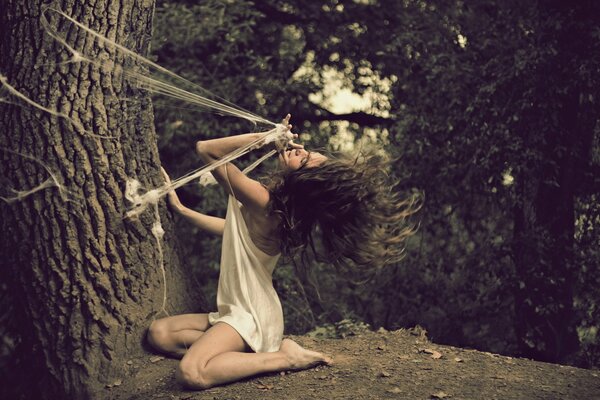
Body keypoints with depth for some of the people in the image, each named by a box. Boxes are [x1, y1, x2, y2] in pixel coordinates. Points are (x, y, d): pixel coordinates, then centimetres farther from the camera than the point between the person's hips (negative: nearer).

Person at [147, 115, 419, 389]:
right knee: (159, 334, 6)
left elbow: (206, 149, -20)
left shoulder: (260, 200, -26)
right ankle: (252, 351, -2)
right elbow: (233, 228, 19)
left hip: (250, 315, -9)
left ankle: (282, 358, -12)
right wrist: (181, 209, 20)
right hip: (237, 309, 9)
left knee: (191, 374, -31)